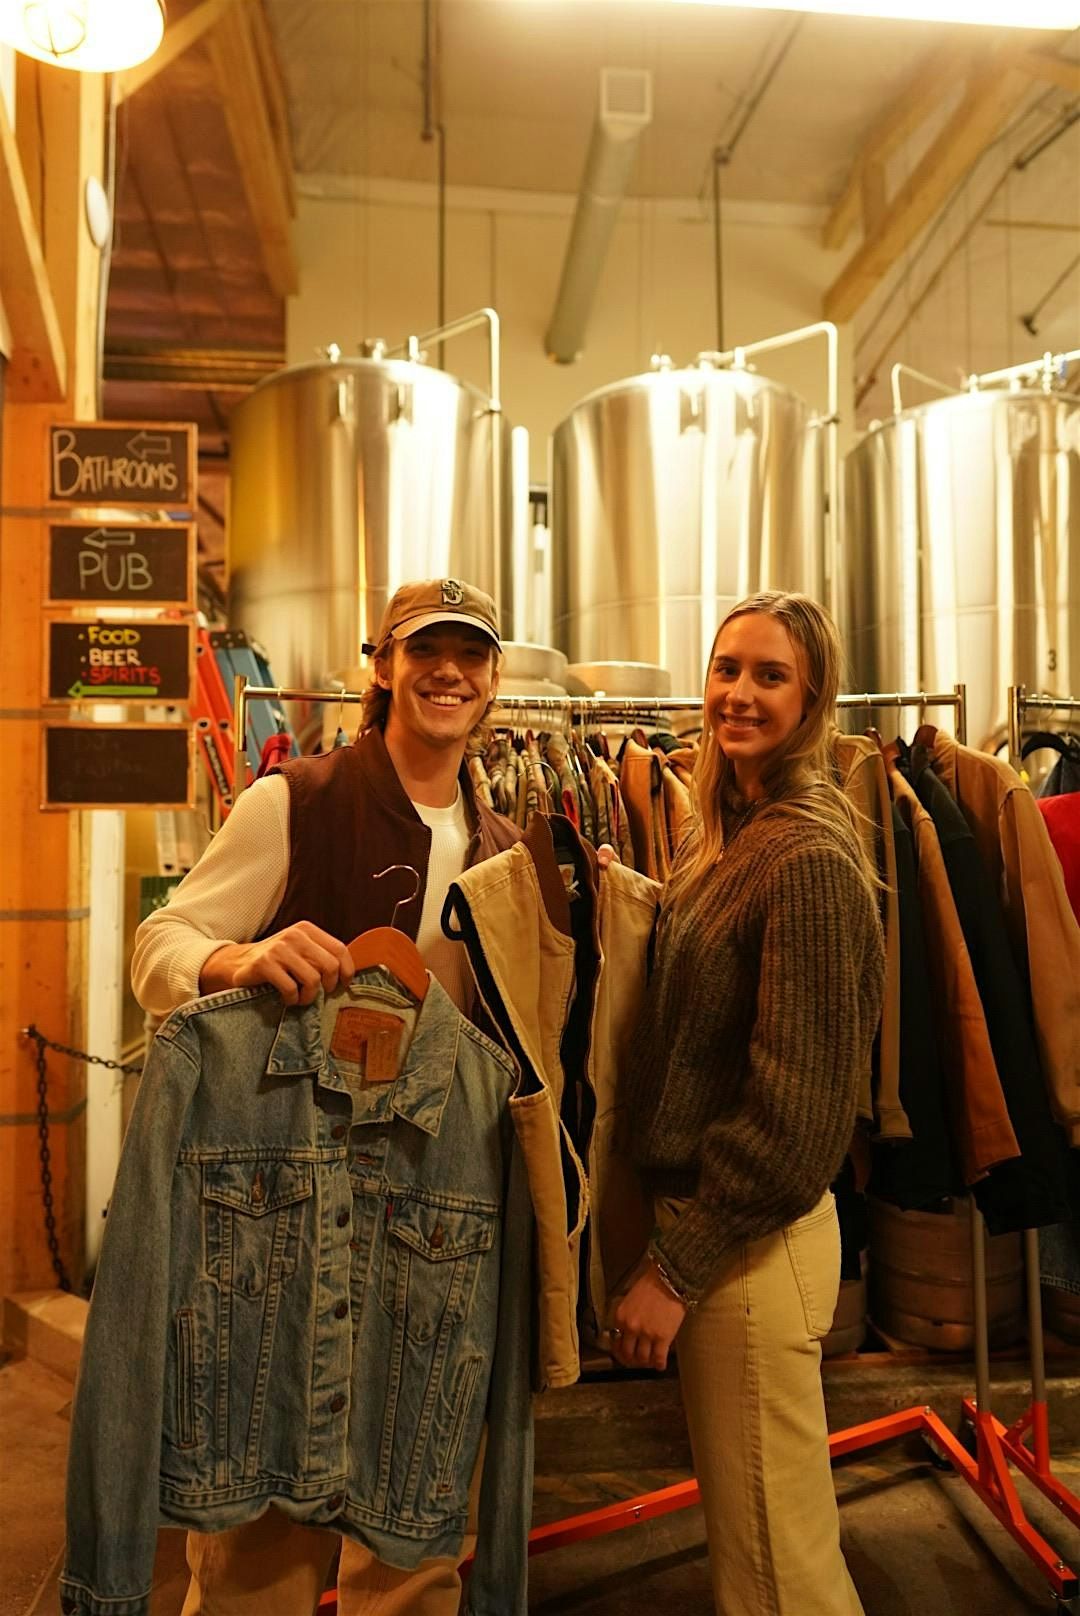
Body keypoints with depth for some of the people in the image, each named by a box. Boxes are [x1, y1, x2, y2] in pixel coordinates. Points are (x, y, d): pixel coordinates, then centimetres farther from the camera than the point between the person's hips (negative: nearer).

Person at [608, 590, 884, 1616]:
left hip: (752, 1242, -9)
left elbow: (794, 1103, -21)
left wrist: (674, 1265, -17)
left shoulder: (808, 860, -20)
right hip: (703, 1213, 9)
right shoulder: (727, 833, 7)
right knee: (743, 1523, 25)